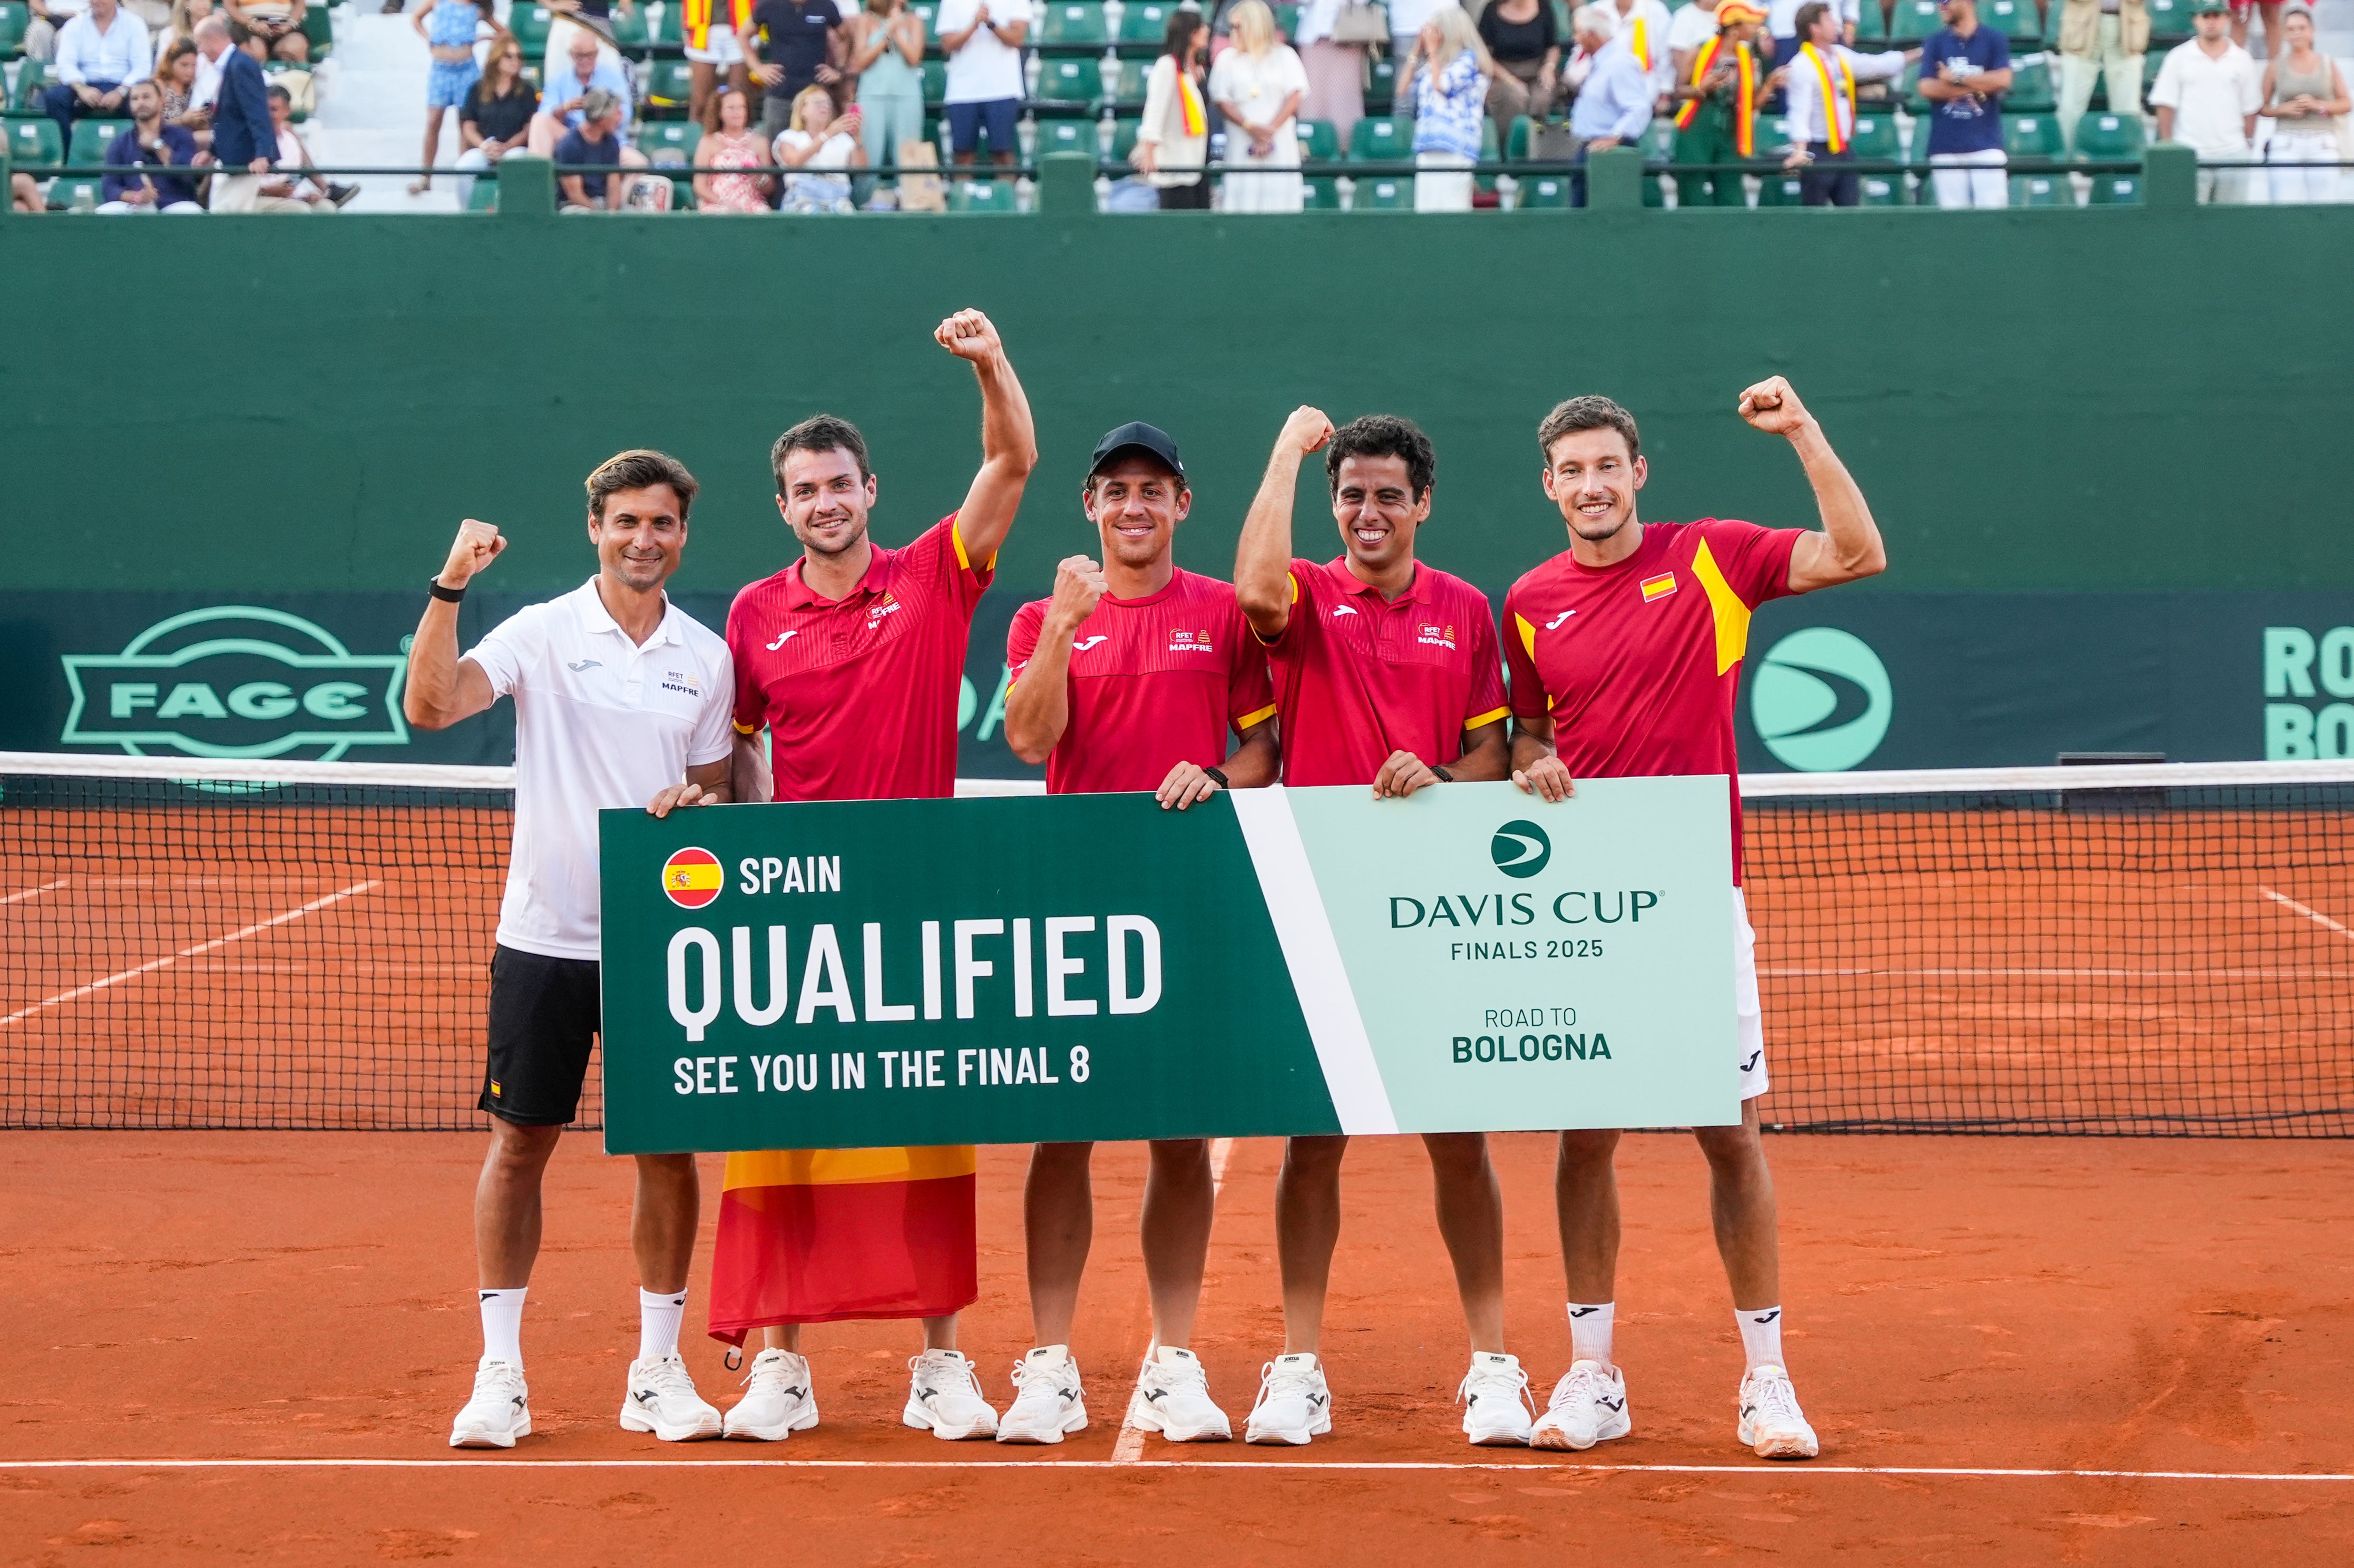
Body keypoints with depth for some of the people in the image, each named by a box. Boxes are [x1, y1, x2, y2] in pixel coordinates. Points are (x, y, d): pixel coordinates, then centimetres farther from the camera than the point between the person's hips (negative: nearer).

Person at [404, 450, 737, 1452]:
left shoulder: (707, 656, 7)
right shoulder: (542, 634, -2)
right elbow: (429, 705, -14)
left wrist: (697, 800, -9)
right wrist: (450, 589, -22)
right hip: (545, 936, -2)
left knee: (668, 1149, 4)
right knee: (520, 1144, 2)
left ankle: (656, 1372, 15)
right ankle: (499, 1373, 10)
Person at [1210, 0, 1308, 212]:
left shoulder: (1284, 56, 8)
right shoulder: (1227, 60, 9)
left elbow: (1294, 96, 1)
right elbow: (1222, 101, 2)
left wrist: (1271, 131, -11)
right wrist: (1251, 127, -13)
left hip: (1281, 150, 0)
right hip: (1242, 150, 0)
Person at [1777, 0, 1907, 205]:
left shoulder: (1841, 55, 9)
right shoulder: (1802, 66, -15)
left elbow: (1876, 65, 18)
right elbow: (1799, 111, -22)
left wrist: (1918, 54, 19)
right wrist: (1800, 151, -33)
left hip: (1843, 150, 8)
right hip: (1818, 153, -8)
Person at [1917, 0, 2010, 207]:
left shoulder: (1994, 40, 7)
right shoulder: (1934, 43, 11)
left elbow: (2003, 80, -8)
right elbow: (1927, 88, -2)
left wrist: (1957, 79, -5)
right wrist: (1978, 85, -6)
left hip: (1986, 143, -1)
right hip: (1946, 147, 1)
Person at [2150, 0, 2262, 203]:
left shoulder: (2242, 60, 11)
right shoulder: (2178, 58, 5)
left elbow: (2250, 108, 13)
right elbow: (2165, 105, 3)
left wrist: (2248, 144, 7)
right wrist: (2167, 147, -3)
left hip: (2233, 154, 2)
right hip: (2191, 155, -2)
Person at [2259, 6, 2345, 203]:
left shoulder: (2328, 64, 9)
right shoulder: (2276, 68, 6)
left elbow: (2346, 103, 10)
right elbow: (2263, 108, 11)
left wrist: (2318, 105, -6)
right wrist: (2284, 109, -8)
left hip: (2323, 144, 1)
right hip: (2287, 143, -1)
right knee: (2286, 206, -12)